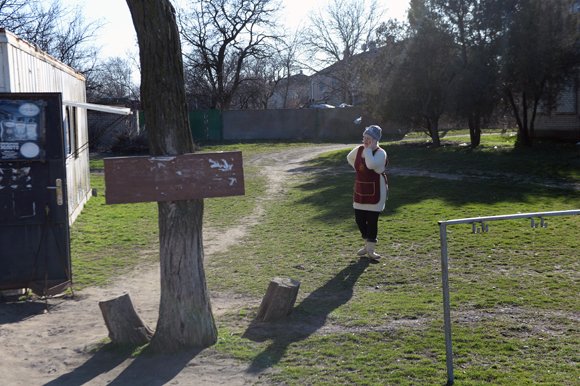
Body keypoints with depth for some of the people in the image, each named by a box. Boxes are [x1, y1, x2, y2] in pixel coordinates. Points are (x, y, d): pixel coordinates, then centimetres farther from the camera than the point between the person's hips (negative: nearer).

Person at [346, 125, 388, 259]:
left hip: (375, 191, -7)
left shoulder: (380, 153, -14)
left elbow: (371, 164, -35)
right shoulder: (358, 150, 5)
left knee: (372, 220, -5)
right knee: (359, 219, 9)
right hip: (360, 191, 7)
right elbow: (349, 158, 27)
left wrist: (369, 149, -23)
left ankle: (370, 249, 8)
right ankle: (368, 244, 29)